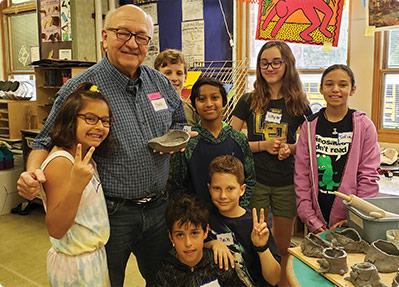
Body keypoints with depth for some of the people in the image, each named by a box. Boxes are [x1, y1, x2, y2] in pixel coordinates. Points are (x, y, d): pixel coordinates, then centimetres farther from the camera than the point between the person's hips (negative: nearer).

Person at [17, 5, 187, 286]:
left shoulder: (160, 81, 3)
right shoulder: (80, 88, -12)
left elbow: (179, 121, 19)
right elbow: (47, 142, -5)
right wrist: (33, 172, -24)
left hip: (158, 207, 5)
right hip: (111, 214, -4)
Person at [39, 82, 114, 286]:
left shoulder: (84, 158, 4)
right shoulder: (60, 162, -24)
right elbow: (55, 229, -26)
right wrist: (75, 186, -39)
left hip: (95, 256, 9)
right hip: (76, 266, -8)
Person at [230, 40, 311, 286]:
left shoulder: (299, 104, 2)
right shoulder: (249, 101, 0)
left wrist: (290, 148, -9)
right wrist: (263, 145, -13)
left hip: (286, 184, 1)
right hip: (254, 182, -1)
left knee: (283, 248, 14)